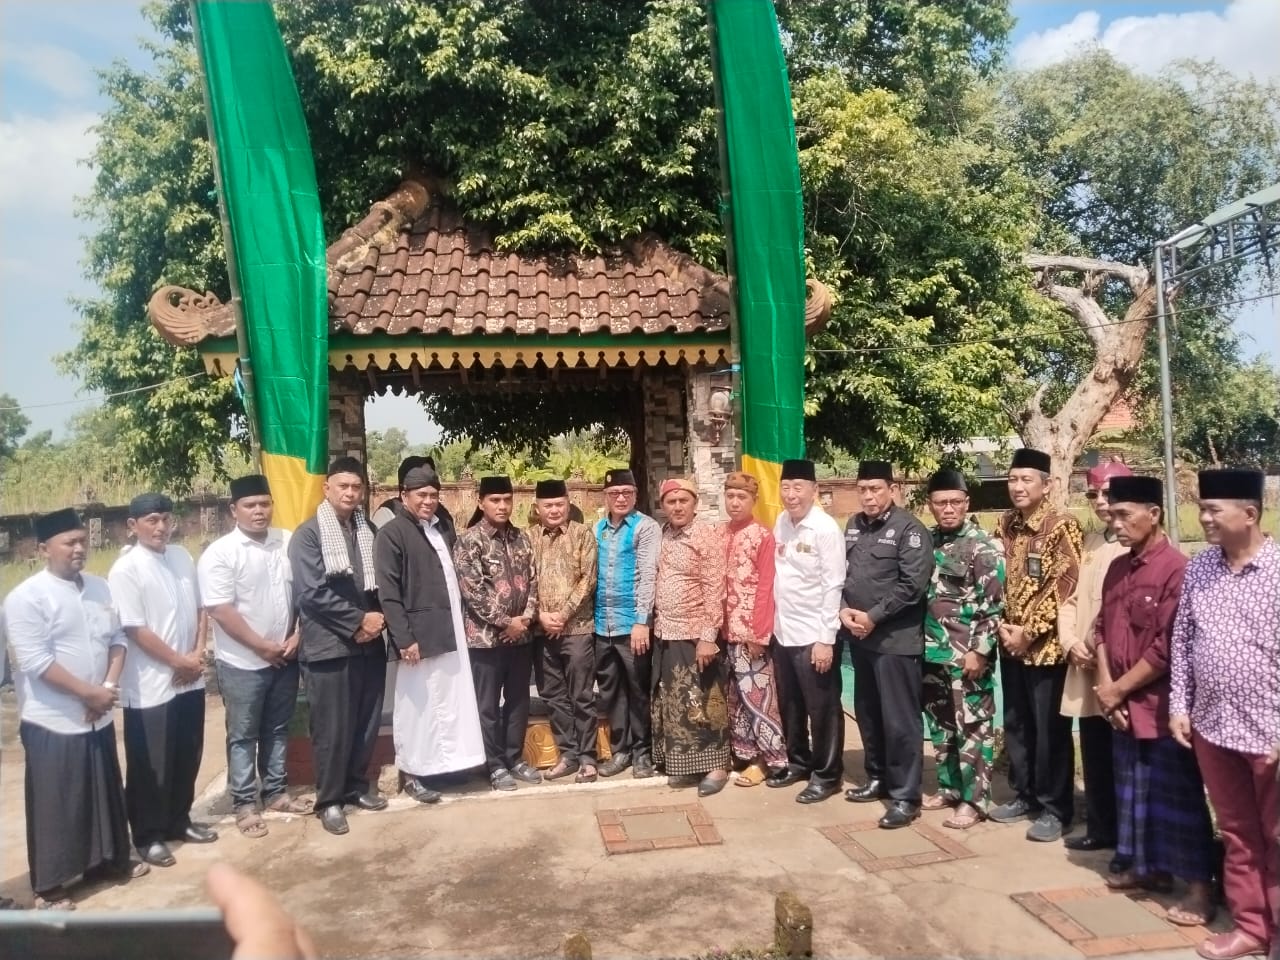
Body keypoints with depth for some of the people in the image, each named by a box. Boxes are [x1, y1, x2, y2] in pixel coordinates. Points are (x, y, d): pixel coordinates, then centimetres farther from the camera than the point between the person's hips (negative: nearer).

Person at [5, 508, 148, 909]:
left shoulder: (100, 588, 6)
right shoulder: (26, 597, -14)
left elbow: (117, 638, 8)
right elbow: (35, 661, -19)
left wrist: (109, 686, -7)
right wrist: (89, 692, -18)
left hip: (99, 716, 6)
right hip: (52, 721, -6)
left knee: (105, 794, 17)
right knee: (55, 805, 5)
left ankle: (108, 860, 34)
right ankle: (49, 885, 19)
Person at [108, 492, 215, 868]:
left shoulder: (182, 557, 5)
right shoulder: (125, 570, -14)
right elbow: (135, 630, -17)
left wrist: (198, 653, -3)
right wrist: (178, 661, -12)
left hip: (191, 679, 6)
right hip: (150, 686, -6)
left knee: (187, 756, 17)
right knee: (150, 765, 7)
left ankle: (178, 821, 34)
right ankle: (148, 836, 23)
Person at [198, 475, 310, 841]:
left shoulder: (289, 543, 1)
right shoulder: (220, 553, -13)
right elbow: (220, 609, -17)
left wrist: (297, 636, -3)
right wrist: (262, 646, -15)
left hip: (285, 657, 5)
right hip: (242, 662, -4)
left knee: (277, 730, 16)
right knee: (243, 735, 7)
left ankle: (275, 792, 30)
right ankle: (244, 804, 19)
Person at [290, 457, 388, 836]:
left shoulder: (368, 531, 10)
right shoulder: (307, 534, -6)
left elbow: (381, 583, 12)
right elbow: (312, 593, -14)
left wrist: (377, 619, -7)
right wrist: (359, 619, -14)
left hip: (370, 643, 5)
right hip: (328, 646, -5)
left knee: (367, 723, 12)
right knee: (332, 729, 3)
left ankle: (356, 786, 29)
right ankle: (329, 800, 18)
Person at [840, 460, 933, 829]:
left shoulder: (909, 529, -8)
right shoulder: (853, 526, 12)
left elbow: (912, 585, -16)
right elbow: (839, 573, 13)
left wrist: (873, 617, -14)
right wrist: (843, 610, -4)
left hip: (896, 638, -7)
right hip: (859, 636, 7)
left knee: (900, 719, -2)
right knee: (868, 713, 16)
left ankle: (905, 796, 7)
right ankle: (878, 778, 32)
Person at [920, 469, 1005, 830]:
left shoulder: (982, 546, -10)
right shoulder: (927, 540, 7)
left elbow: (995, 605, -12)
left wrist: (979, 650, -16)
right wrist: (921, 641, 12)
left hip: (967, 654, -6)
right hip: (933, 651, 6)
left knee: (972, 728, 3)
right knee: (940, 725, 16)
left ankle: (974, 799, 13)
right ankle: (948, 787, 29)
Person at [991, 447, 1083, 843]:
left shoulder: (1062, 527, -12)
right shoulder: (1004, 524, 8)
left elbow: (1063, 589, -16)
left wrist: (1029, 632, -15)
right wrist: (1003, 625, 1)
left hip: (1046, 645, -6)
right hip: (1011, 642, 6)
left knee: (1050, 729, 3)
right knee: (1015, 723, 15)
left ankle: (1054, 808, 16)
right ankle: (1023, 795, 30)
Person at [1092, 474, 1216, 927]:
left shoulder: (1177, 569, -17)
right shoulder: (1117, 568, 7)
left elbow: (1167, 649, -20)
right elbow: (1103, 628, 11)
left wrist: (1119, 688, -12)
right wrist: (1105, 686, -2)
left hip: (1162, 706, -8)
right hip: (1124, 705, 8)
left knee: (1177, 795, 2)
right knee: (1134, 790, 18)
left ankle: (1200, 886, 14)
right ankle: (1148, 866, 33)